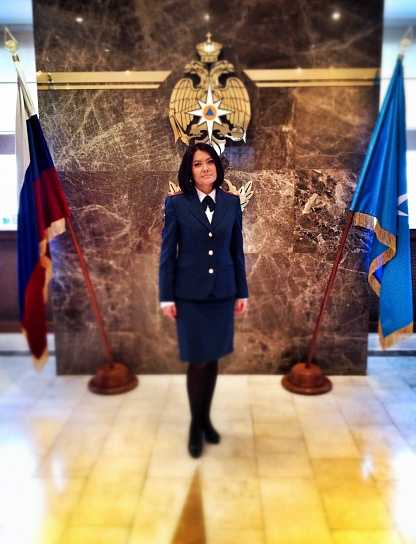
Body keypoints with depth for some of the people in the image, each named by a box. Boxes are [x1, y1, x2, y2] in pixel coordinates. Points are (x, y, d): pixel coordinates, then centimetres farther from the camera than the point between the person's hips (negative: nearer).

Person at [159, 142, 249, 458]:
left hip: (222, 292, 3)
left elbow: (237, 251, 7)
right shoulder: (176, 203, -4)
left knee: (213, 359, 12)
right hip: (190, 293, -3)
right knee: (197, 360, 3)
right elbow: (168, 252, -3)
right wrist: (166, 296, -6)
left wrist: (242, 292, 6)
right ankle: (195, 425, 24)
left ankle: (206, 418, 31)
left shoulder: (231, 203, 4)